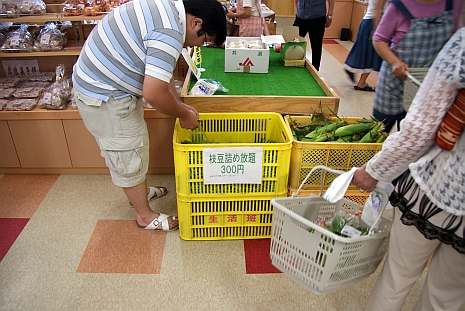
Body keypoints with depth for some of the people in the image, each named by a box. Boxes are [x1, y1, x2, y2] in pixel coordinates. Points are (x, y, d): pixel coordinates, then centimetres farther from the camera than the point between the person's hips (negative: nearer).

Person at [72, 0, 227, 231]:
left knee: (133, 145, 24)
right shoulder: (170, 32, -27)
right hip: (104, 97, -10)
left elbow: (158, 72, 14)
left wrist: (180, 106, 10)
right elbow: (153, 94, -31)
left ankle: (139, 191, 46)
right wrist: (184, 115, -13)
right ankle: (145, 216, 25)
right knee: (129, 157, 5)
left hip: (97, 81, 10)